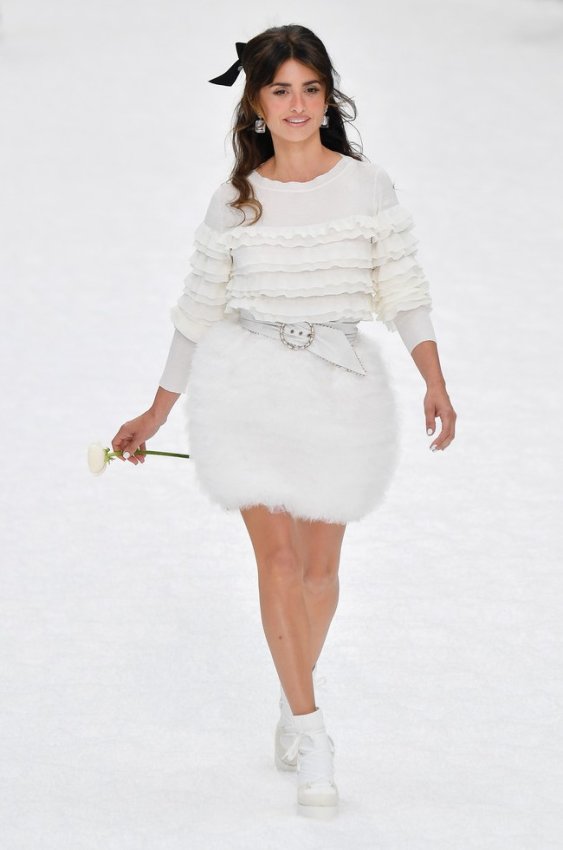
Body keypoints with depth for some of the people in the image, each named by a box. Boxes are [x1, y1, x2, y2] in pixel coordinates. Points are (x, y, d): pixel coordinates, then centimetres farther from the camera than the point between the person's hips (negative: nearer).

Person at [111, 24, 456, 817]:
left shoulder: (368, 187, 1)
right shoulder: (235, 202, 3)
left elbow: (404, 291, -1)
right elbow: (199, 311, 11)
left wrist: (436, 383, -14)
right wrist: (156, 413, 13)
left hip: (341, 386, 0)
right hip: (247, 384, 0)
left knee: (320, 562, 7)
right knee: (277, 556, -7)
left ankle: (294, 702, 32)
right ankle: (312, 737, -3)